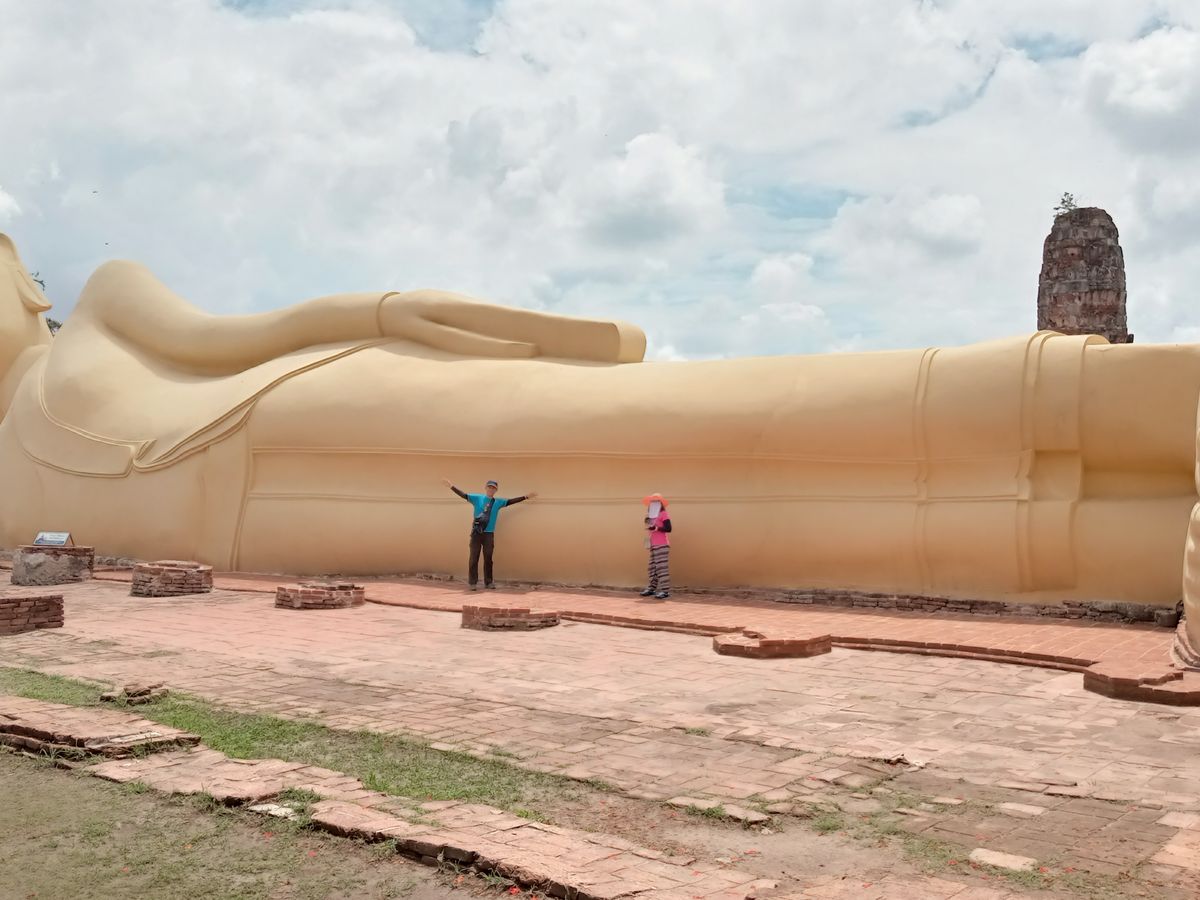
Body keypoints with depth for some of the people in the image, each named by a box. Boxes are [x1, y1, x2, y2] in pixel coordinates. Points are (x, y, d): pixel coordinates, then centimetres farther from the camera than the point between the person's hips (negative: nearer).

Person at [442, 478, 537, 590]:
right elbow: (463, 495, 2)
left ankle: (488, 582, 12)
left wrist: (526, 496, 5)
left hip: (489, 534, 2)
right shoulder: (477, 498, 4)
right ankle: (473, 582, 3)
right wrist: (451, 486, -4)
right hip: (476, 533, -2)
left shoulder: (498, 502, 10)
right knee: (474, 558, -1)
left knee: (488, 559, 5)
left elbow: (511, 501, 9)